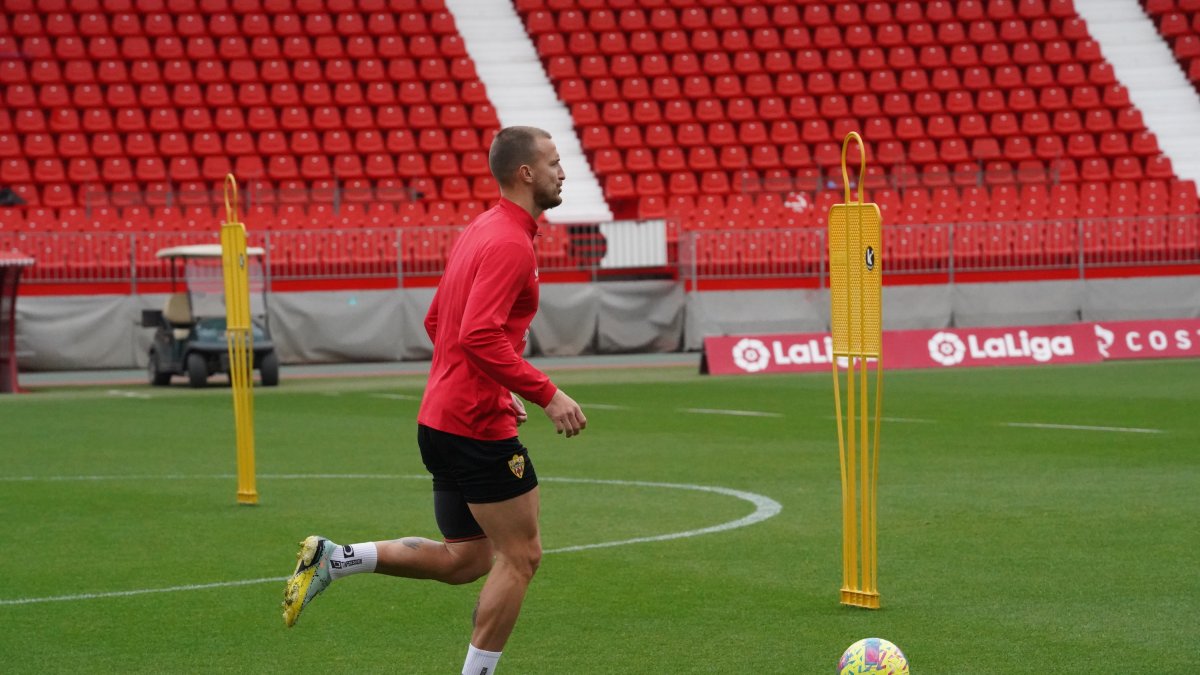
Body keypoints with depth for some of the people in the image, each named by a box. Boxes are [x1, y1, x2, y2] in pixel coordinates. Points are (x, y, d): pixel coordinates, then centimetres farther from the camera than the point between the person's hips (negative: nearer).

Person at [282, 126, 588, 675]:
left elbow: (436, 322, 23)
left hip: (444, 418, 10)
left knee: (464, 559, 16)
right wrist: (547, 394, -24)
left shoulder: (480, 231, 15)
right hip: (478, 425, -10)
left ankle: (333, 558, 9)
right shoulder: (510, 243, -16)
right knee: (520, 555, 1)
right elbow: (481, 336, -27)